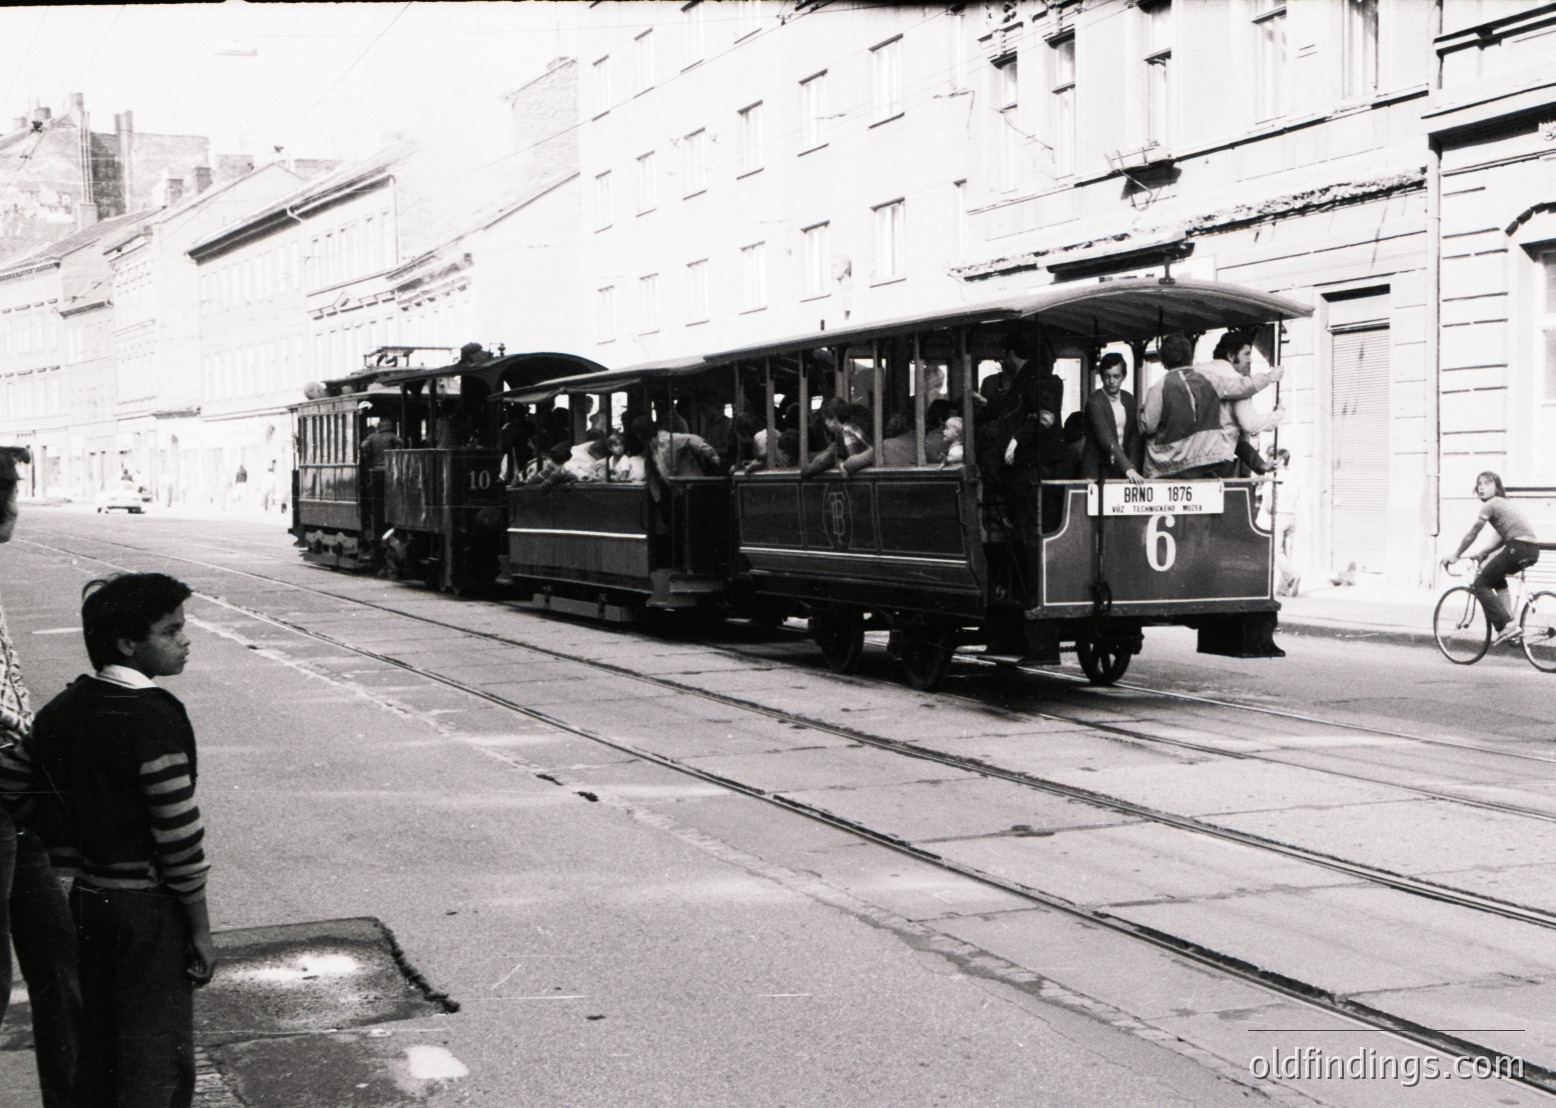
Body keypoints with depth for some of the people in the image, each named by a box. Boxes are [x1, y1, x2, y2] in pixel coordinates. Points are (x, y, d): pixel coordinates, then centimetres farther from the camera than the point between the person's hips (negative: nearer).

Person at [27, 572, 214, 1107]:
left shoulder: (57, 714, 5)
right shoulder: (154, 716, -18)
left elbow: (52, 820, 9)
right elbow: (177, 830, -18)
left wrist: (79, 883, 17)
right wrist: (201, 929, -11)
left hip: (89, 900, 8)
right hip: (149, 905, -7)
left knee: (96, 1044, 19)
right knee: (158, 1059, 2)